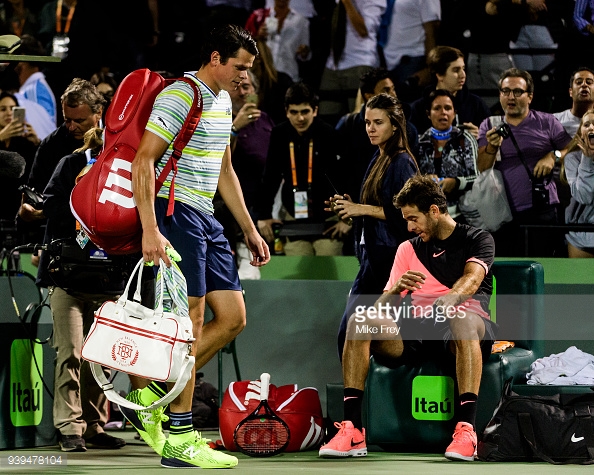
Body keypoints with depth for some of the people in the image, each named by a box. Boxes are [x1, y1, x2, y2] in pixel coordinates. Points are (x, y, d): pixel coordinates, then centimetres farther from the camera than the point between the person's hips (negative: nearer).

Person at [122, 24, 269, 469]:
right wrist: (150, 230, -25)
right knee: (191, 321, -9)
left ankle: (149, 396, 12)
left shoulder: (223, 101, 18)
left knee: (232, 318, 5)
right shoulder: (180, 96, -12)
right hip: (176, 213, -10)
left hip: (206, 220, 10)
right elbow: (143, 161, -19)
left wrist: (250, 229, 26)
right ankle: (179, 440, -4)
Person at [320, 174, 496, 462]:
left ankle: (466, 430, -49)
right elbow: (383, 307, 15)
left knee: (462, 319, -40)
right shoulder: (408, 249, 22)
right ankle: (353, 432, -30)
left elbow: (472, 279, -14)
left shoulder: (477, 240, 9)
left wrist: (449, 300, -37)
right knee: (358, 320, -22)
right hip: (416, 334, 4)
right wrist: (397, 289, -10)